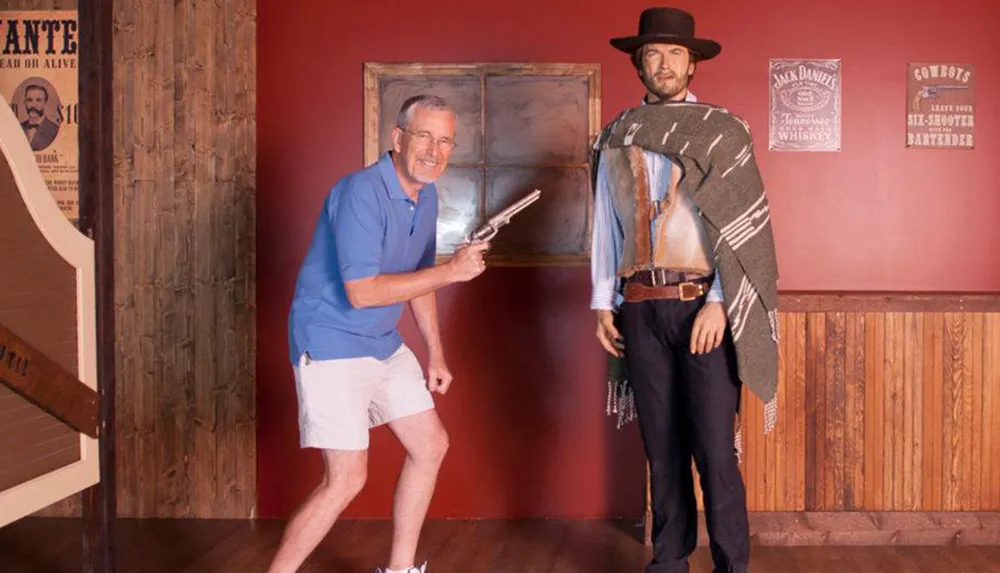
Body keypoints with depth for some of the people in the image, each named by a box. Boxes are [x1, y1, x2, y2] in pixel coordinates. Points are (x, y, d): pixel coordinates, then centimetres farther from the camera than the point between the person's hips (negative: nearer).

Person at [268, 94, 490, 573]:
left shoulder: (426, 196, 7)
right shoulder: (362, 193, -22)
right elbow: (361, 292, -27)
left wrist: (436, 354, 16)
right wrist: (450, 272, -25)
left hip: (385, 345, 9)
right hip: (330, 347, -9)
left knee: (431, 446, 12)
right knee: (346, 479, -12)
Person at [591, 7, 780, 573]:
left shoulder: (721, 131, 1)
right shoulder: (616, 137, 10)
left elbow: (740, 223, -5)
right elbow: (606, 225, 11)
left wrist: (718, 304, -14)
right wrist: (603, 302, 6)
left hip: (703, 305, -3)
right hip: (640, 309, 3)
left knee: (714, 448, -4)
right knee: (661, 445, 10)